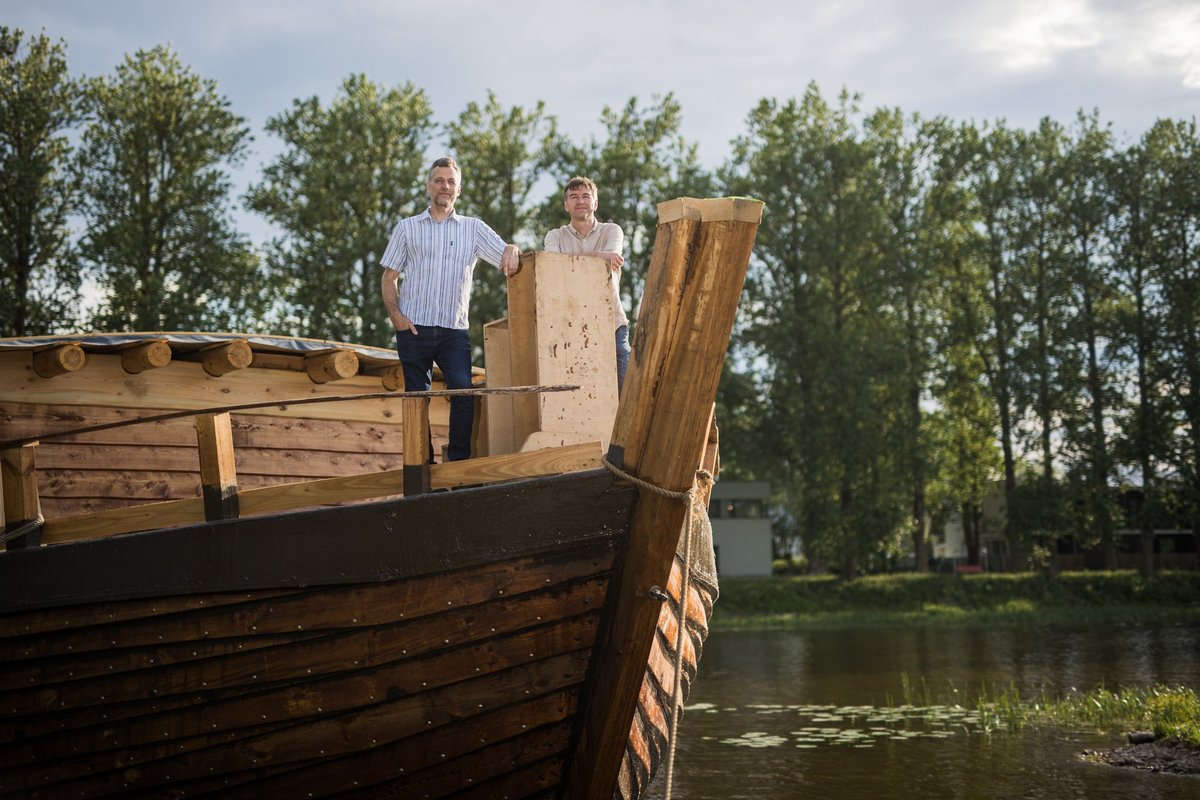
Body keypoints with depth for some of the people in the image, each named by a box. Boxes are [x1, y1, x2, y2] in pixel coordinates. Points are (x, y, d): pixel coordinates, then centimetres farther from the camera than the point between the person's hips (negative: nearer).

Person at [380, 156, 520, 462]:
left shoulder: (474, 228, 14)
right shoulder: (407, 228, 12)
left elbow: (506, 254, 6)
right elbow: (389, 277, 12)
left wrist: (512, 251, -20)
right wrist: (395, 314, -4)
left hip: (454, 330, 0)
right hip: (414, 329, 0)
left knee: (463, 392, -16)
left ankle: (460, 465, -11)